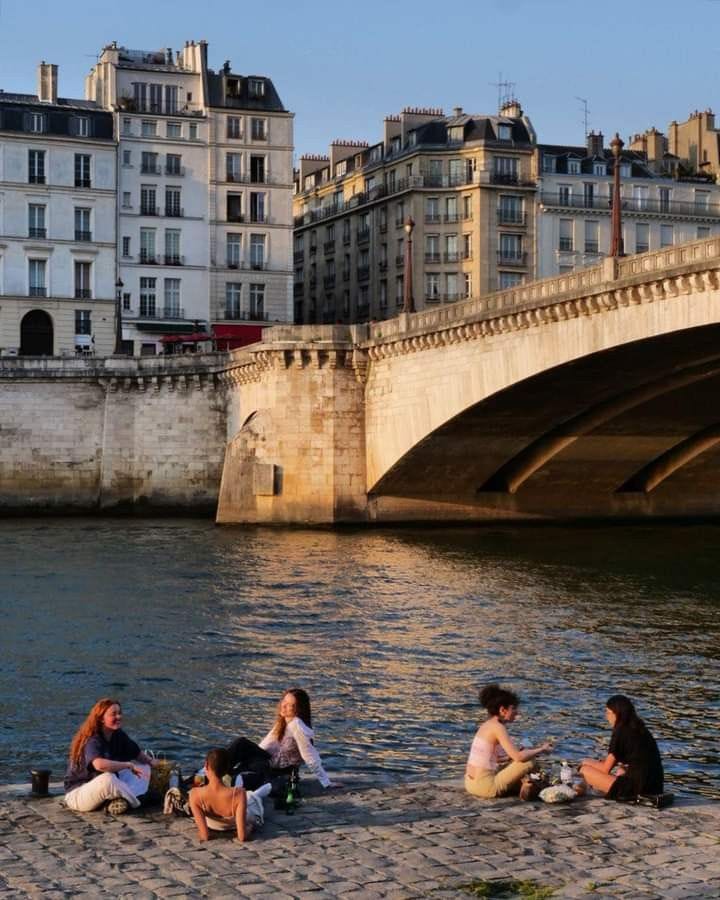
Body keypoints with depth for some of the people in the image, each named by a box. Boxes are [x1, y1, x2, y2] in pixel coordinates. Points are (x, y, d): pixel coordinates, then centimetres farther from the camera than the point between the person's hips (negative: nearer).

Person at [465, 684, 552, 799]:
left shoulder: (487, 725, 13)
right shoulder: (498, 727, -13)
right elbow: (519, 757, -20)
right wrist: (541, 749, -3)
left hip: (471, 784, 9)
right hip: (485, 786, -9)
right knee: (528, 763, -7)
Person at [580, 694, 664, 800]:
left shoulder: (621, 733, -9)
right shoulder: (641, 730, 14)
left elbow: (605, 770, -4)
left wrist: (588, 763, 16)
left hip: (636, 789, -8)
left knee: (585, 770, -1)